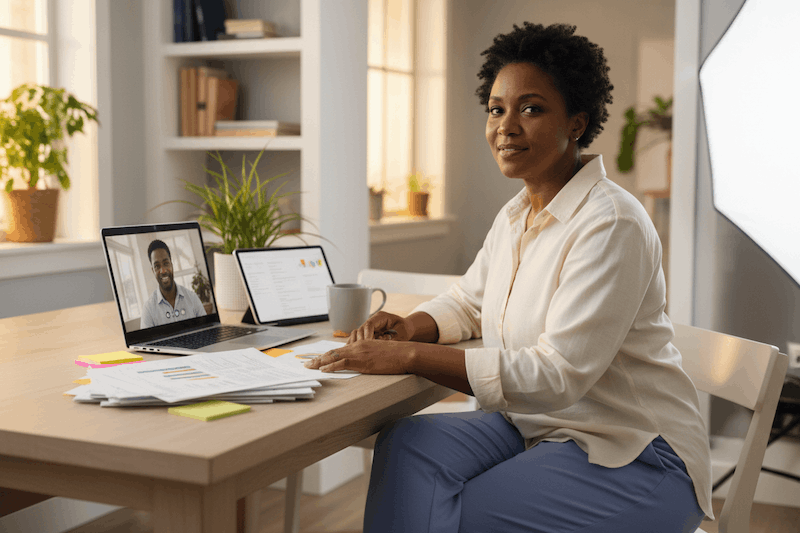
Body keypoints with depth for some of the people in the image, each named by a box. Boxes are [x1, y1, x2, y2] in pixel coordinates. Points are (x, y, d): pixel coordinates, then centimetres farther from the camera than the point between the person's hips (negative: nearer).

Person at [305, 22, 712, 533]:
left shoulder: (611, 225, -21)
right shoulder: (515, 216, 7)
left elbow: (557, 376, -27)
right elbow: (468, 302, 22)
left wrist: (412, 356, -29)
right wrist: (410, 327, -2)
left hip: (634, 457, -7)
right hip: (536, 427, 7)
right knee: (406, 446, -16)